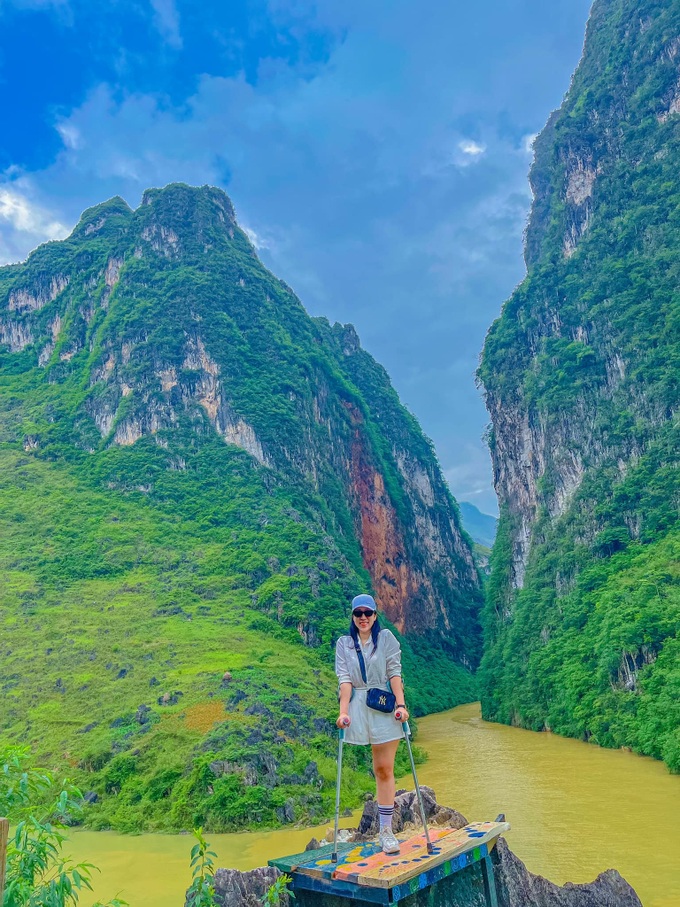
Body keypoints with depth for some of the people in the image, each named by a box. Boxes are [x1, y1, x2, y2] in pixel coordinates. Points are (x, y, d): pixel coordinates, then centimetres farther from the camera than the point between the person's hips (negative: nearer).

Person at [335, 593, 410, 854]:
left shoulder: (386, 638, 2)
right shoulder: (344, 643, 5)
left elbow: (395, 673, -4)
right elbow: (345, 679, -3)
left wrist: (401, 704, -14)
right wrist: (343, 711, -12)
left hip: (385, 707, -1)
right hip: (359, 708, 1)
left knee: (385, 769, 0)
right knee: (380, 768, 7)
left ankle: (386, 830, 8)